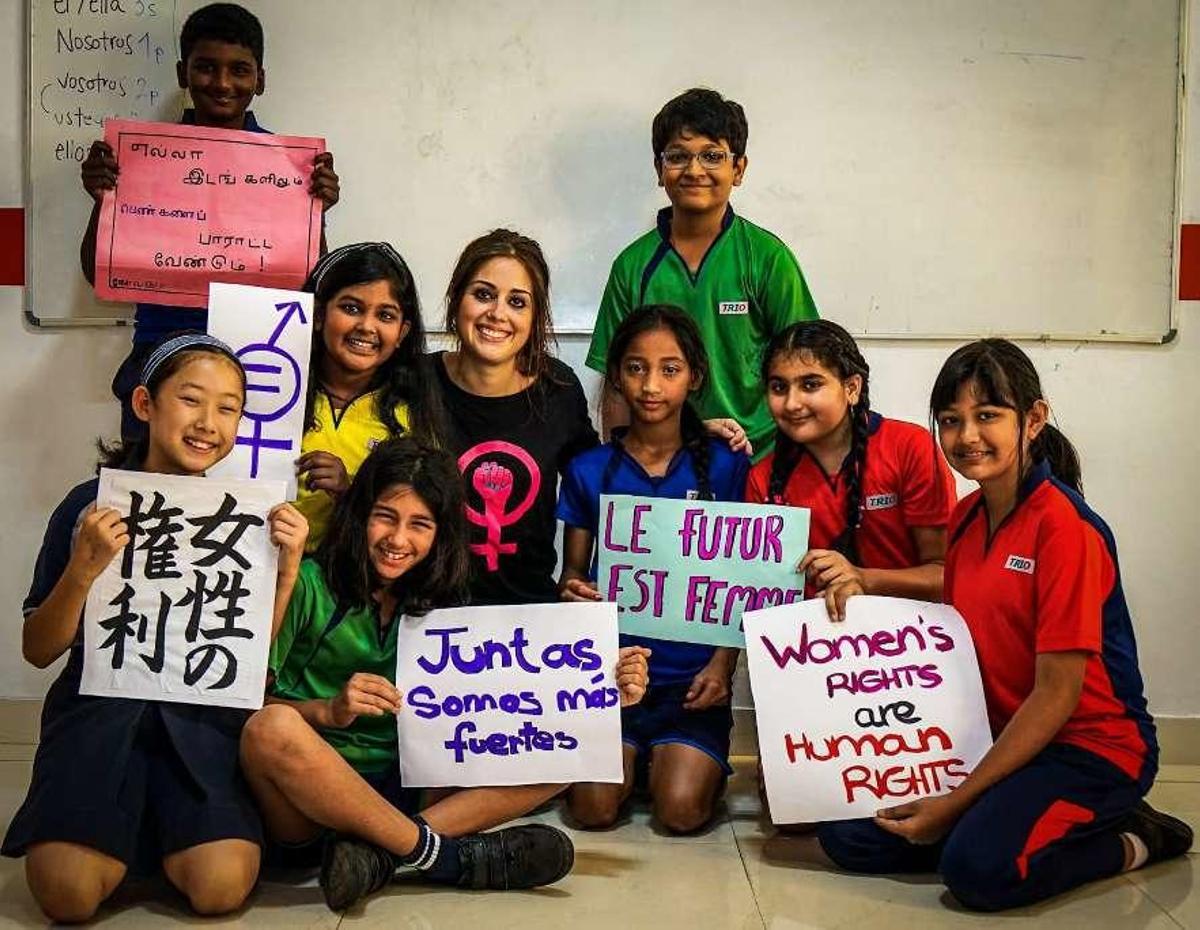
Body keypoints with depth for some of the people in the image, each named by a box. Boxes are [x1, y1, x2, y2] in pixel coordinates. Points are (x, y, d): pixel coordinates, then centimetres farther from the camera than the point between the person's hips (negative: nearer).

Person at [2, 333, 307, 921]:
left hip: (202, 715, 1)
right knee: (69, 894, -21)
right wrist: (83, 570, -17)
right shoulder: (92, 505, -2)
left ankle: (155, 833, 12)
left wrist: (287, 568, -7)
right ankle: (120, 826, 13)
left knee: (221, 888, -21)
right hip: (100, 707, -1)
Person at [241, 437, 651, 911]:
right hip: (307, 799, -4)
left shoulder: (441, 605, 10)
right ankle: (439, 853, -21)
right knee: (273, 728, -37)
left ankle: (375, 852, -25)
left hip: (400, 794, 5)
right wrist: (327, 711, -27)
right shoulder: (309, 584, -4)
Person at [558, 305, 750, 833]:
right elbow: (572, 573, 11)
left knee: (682, 810, -17)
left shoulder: (725, 466, 2)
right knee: (594, 807, -16)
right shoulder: (588, 471, 4)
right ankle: (633, 756, 17)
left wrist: (722, 665, -9)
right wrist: (572, 593, -13)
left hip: (692, 674, -1)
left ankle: (697, 762, 17)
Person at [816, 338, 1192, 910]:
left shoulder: (1064, 525, -19)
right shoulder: (967, 516, 5)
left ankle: (1129, 842, -2)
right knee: (846, 835, -9)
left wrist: (955, 803, -18)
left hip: (1089, 749, -6)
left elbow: (1057, 694, -19)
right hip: (998, 736, 6)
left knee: (979, 867, -30)